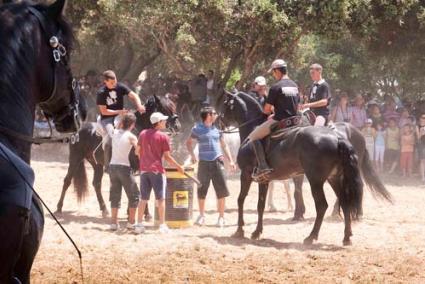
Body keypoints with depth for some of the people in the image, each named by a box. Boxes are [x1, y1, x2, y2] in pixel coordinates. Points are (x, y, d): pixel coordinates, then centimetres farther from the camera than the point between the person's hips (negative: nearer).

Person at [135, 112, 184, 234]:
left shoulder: (143, 134, 7)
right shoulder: (163, 137, -8)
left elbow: (137, 151, 11)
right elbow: (167, 157, -8)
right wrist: (179, 167, 2)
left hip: (144, 170, 5)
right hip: (157, 170, -5)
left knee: (143, 199, 10)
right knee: (160, 199, 1)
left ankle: (139, 224, 7)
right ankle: (162, 225, 0)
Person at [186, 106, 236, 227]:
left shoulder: (217, 129, 8)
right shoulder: (197, 129, -1)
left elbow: (224, 145, 15)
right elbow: (189, 142, 10)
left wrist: (230, 161, 9)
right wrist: (192, 155, -5)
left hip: (217, 162, 2)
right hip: (204, 163, -2)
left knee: (222, 191, -3)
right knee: (201, 191, 6)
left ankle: (221, 217, 7)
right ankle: (201, 216, 23)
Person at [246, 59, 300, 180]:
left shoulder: (276, 87, -11)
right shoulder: (295, 86, 13)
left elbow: (266, 109, -9)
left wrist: (270, 111, 14)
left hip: (279, 121, -8)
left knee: (253, 137, 0)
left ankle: (262, 167, -16)